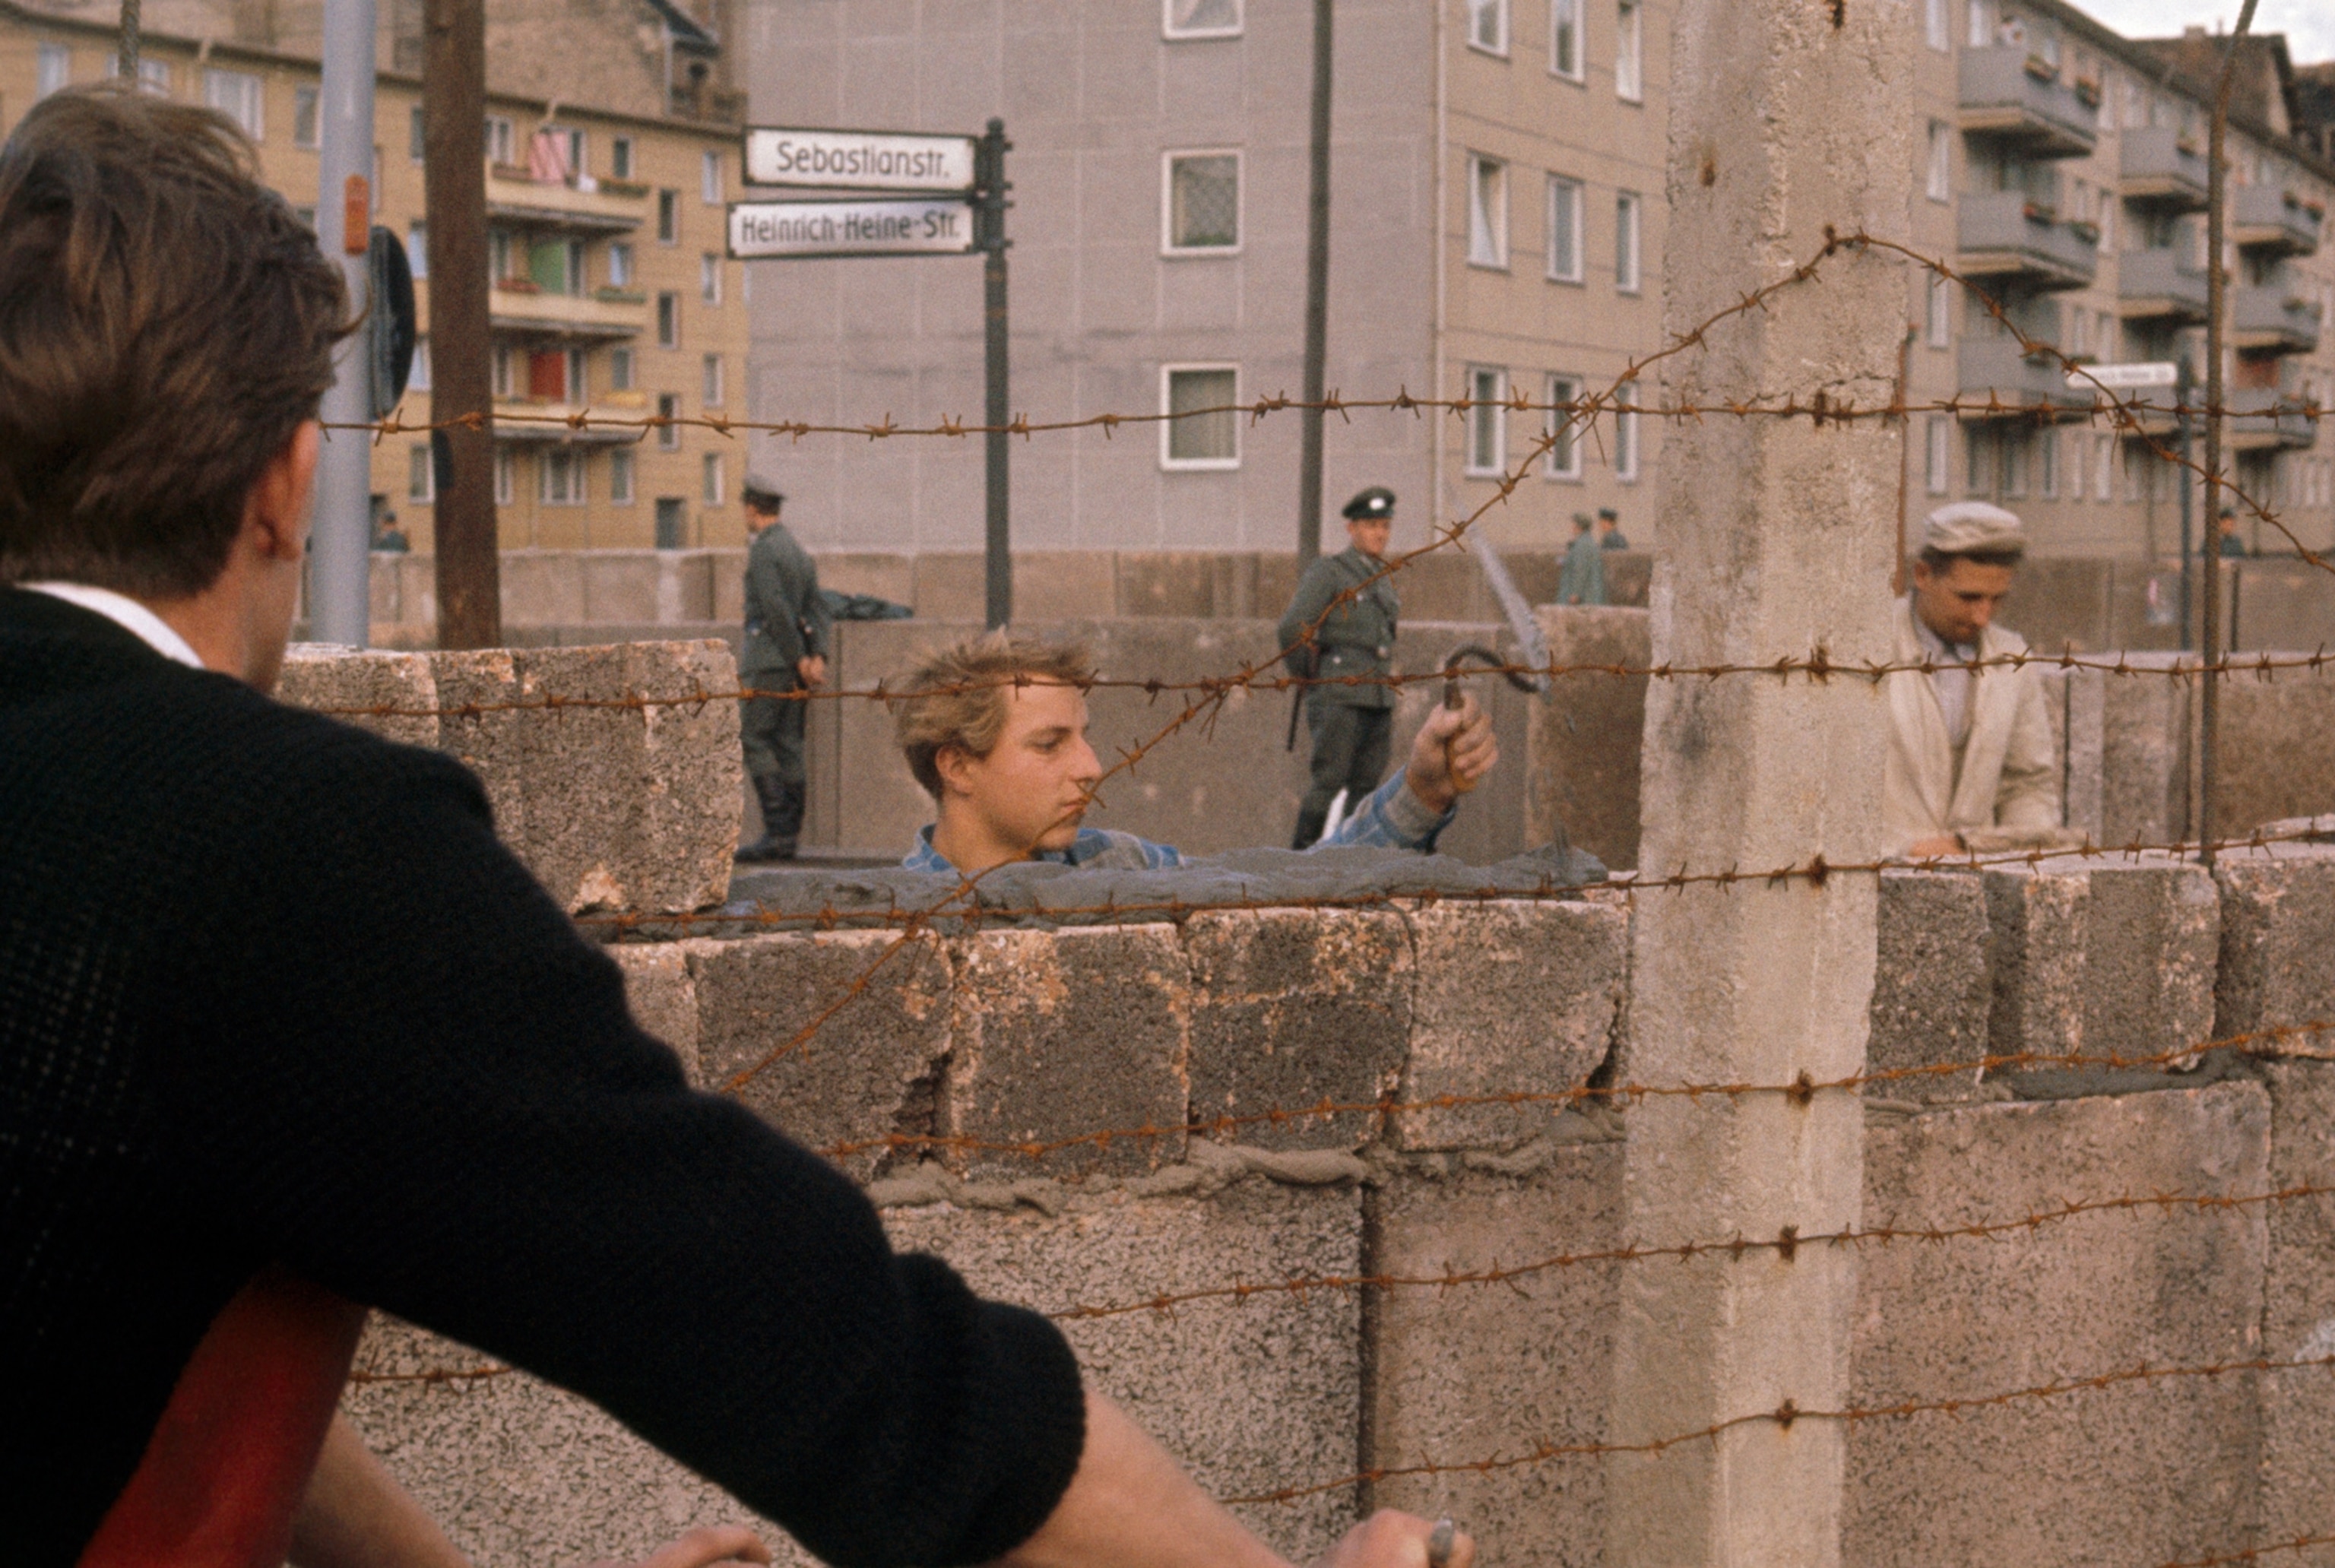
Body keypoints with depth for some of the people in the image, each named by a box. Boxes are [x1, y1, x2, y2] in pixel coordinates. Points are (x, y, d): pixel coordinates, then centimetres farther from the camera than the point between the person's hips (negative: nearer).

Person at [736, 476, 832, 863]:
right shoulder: (800, 552, 17)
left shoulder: (763, 550, -11)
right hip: (796, 663, 9)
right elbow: (819, 609, 10)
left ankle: (777, 830, -15)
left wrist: (799, 659, -14)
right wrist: (818, 657, 0)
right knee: (789, 745, 8)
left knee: (754, 740, -8)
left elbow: (777, 609, -19)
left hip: (771, 660, -9)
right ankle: (789, 837, 7)